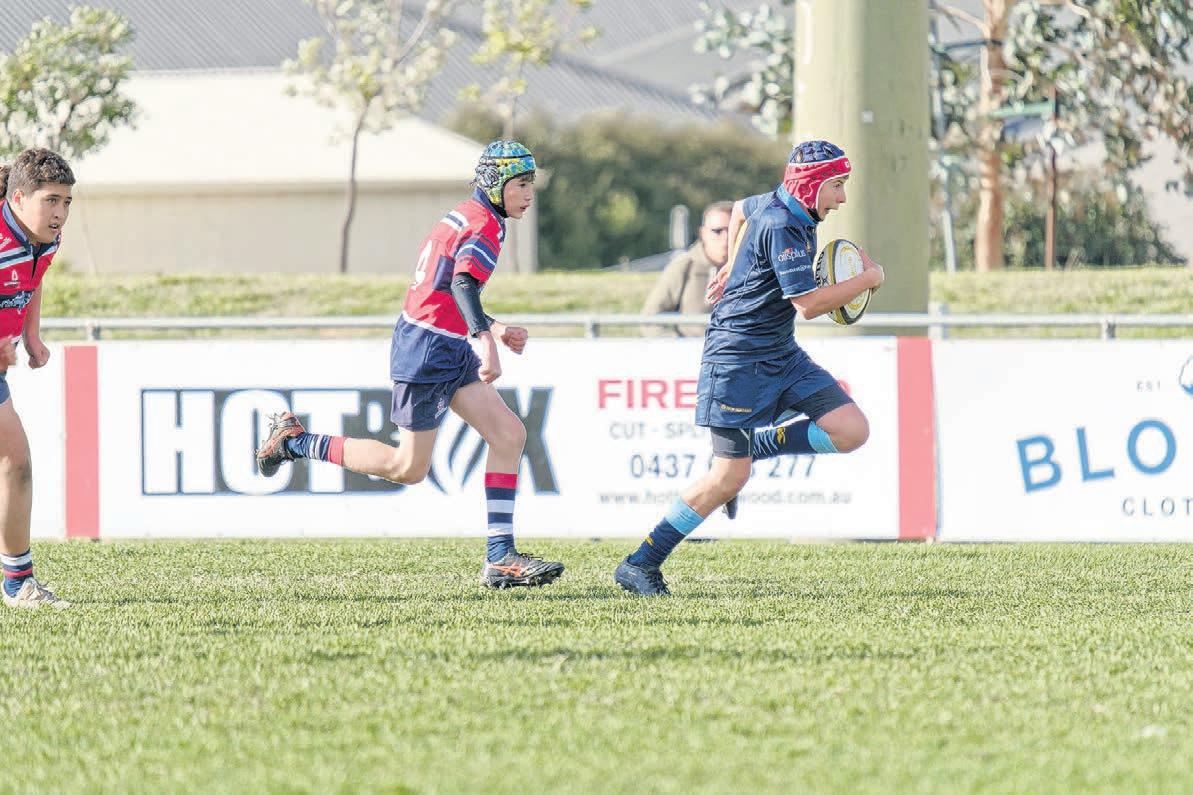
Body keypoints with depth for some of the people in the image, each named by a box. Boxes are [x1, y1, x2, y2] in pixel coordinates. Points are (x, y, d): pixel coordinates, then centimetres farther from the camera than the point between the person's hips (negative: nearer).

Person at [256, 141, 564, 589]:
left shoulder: (465, 217, 15)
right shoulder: (484, 227, -15)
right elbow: (462, 285, -34)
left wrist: (493, 329, 25)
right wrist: (487, 342, -47)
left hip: (449, 350, 10)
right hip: (429, 353, -10)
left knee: (509, 434, 0)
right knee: (408, 468, -1)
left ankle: (500, 558, -4)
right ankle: (294, 440, 12)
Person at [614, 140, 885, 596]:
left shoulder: (776, 205, 9)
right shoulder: (782, 225, -20)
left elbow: (741, 210, 33)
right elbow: (808, 304, -23)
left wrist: (733, 270, 35)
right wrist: (867, 279, -12)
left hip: (781, 354, 9)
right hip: (738, 357, -9)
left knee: (852, 431, -7)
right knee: (729, 478, -12)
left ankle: (754, 446, 9)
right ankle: (640, 565, -2)